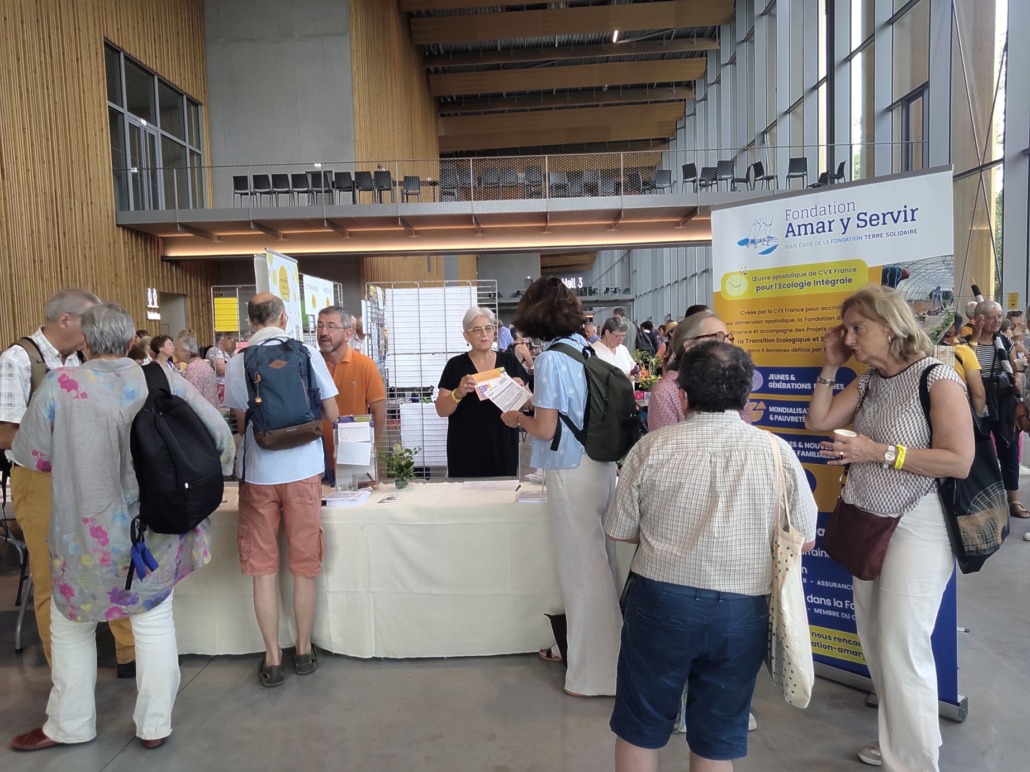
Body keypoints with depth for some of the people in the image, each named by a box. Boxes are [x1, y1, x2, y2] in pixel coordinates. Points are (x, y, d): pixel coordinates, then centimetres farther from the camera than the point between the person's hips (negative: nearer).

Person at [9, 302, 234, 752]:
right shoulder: (165, 381, -8)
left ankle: (69, 725, 37)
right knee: (154, 620, 16)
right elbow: (219, 434, -6)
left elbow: (29, 454, -2)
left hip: (87, 535, -1)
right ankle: (155, 726, 27)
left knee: (72, 627, 21)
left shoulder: (60, 386, -13)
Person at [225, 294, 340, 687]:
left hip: (259, 473, 0)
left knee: (263, 569, 10)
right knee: (304, 566, 11)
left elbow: (242, 424, 5)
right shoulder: (307, 355, -3)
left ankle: (273, 659, 17)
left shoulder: (237, 363, -1)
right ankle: (304, 650, 24)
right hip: (302, 470, 0)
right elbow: (332, 415, 1)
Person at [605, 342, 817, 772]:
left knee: (640, 730, 19)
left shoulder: (652, 447, -10)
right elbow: (804, 541, 2)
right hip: (742, 609, 2)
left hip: (661, 600, -1)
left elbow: (619, 531, -2)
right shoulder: (777, 452, -7)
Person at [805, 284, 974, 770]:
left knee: (901, 647, -2)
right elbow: (817, 421, 4)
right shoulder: (868, 383, 7)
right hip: (865, 524, 7)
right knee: (874, 641, 14)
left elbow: (959, 461, -19)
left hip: (916, 527, -7)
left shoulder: (938, 379, -14)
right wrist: (831, 366, 1)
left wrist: (880, 451, -22)